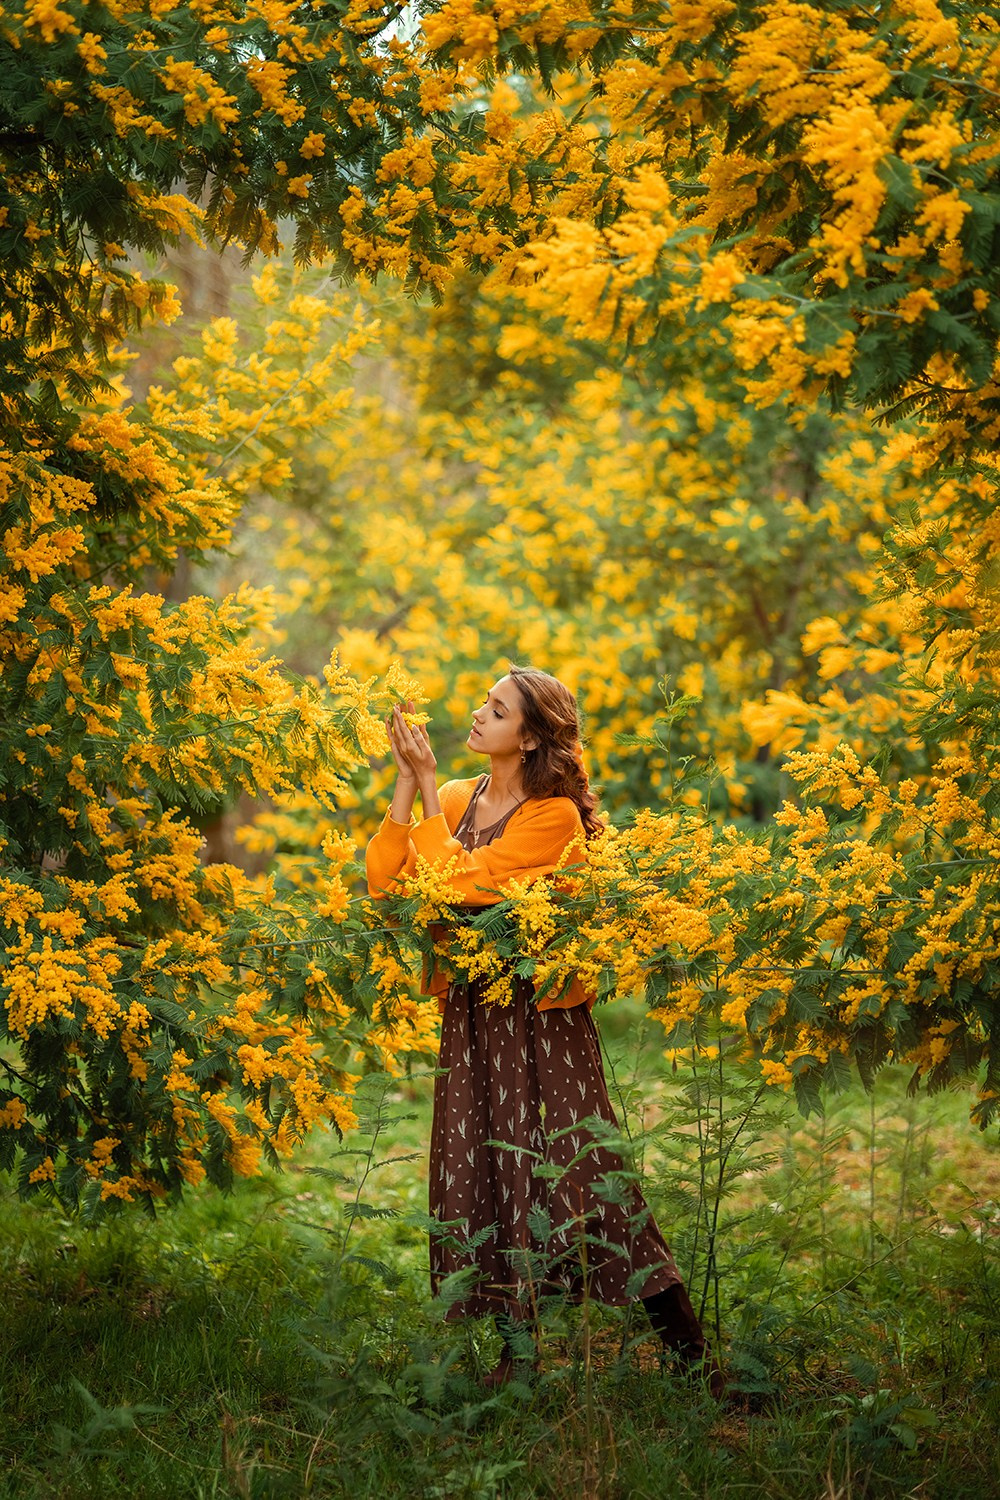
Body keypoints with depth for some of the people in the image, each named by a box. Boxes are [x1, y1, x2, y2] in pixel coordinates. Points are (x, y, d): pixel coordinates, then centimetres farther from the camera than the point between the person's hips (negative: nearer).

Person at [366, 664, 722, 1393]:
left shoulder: (553, 817, -11)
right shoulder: (455, 800, 8)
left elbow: (461, 880, -19)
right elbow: (383, 880, 0)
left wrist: (429, 785, -13)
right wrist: (407, 786, -7)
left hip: (542, 1014, -6)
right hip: (471, 1015, 6)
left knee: (581, 1176, -8)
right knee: (484, 1179, 5)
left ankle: (692, 1356, 1)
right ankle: (519, 1353, 16)